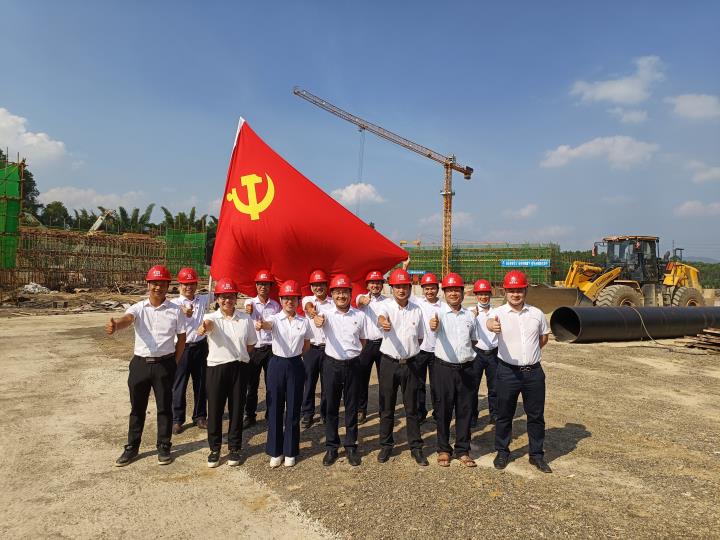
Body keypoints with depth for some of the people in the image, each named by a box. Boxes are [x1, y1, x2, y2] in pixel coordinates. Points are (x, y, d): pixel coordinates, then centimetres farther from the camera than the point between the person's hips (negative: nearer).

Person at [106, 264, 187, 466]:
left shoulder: (175, 311, -3)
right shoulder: (138, 308, -3)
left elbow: (181, 337, 5)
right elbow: (126, 319, -26)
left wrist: (174, 363, 2)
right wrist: (115, 325, -50)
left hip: (164, 364, -1)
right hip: (140, 363, 1)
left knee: (165, 407, 9)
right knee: (137, 408, 13)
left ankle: (164, 447, 25)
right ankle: (132, 448, 29)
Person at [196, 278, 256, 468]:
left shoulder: (245, 318, 2)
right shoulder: (212, 317, -5)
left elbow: (250, 344, 11)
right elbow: (208, 323, -31)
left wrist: (240, 358, 1)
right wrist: (203, 328, -53)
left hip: (240, 368, 1)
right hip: (216, 368, -1)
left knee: (236, 409, 10)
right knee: (215, 410, 7)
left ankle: (234, 448, 27)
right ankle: (214, 448, 25)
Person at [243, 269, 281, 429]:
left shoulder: (275, 305, 6)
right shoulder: (250, 303, 2)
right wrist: (248, 312, -41)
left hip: (271, 348, 1)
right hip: (254, 348, -1)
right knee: (252, 384, 7)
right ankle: (250, 416, 20)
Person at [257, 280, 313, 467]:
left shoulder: (304, 322, 0)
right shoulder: (275, 319, -6)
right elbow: (268, 324, -32)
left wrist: (296, 355, 4)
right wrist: (260, 325, -54)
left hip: (295, 366, 1)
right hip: (277, 364, -1)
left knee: (293, 408, 8)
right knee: (275, 408, 7)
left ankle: (290, 451, 23)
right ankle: (275, 451, 22)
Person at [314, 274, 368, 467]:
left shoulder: (360, 315, -2)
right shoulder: (327, 314, -6)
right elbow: (320, 320, -31)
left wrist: (353, 352, -2)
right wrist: (318, 320, -53)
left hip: (353, 365, 1)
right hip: (332, 364, -1)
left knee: (351, 407, 10)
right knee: (331, 407, 9)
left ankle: (351, 446, 25)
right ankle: (331, 447, 23)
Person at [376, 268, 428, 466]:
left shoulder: (417, 310, 3)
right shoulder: (386, 306, -7)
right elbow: (381, 318, -32)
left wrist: (410, 350, 1)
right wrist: (383, 323, -54)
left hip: (410, 364, 2)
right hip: (389, 363, -2)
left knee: (412, 408, 10)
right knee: (387, 407, 10)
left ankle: (416, 447, 22)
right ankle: (386, 445, 25)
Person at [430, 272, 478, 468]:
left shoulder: (470, 315, 7)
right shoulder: (440, 312, -7)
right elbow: (436, 325, -32)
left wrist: (466, 353, 6)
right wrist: (433, 326, -53)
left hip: (466, 369, 3)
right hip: (444, 368, -3)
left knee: (465, 410, 9)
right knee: (444, 410, 7)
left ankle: (462, 450, 22)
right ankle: (443, 449, 22)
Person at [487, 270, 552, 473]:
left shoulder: (536, 313, 2)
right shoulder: (498, 313, -9)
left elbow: (544, 338, 18)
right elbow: (489, 322, -34)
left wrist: (530, 352, 8)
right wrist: (492, 325, -57)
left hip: (534, 371, 3)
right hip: (508, 371, -2)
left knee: (536, 415, 12)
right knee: (504, 415, 10)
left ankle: (537, 454, 29)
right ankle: (502, 452, 28)